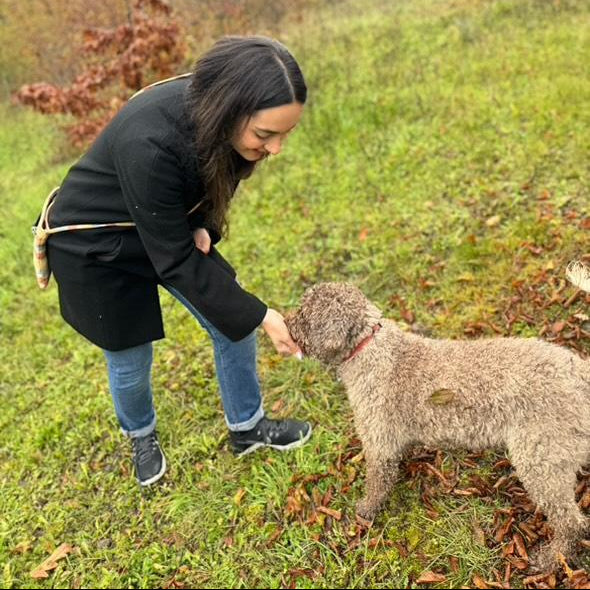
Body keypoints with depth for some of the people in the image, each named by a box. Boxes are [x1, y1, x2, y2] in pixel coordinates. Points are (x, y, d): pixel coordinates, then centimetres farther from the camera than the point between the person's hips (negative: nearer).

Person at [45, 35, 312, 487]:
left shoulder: (214, 108, -20)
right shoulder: (151, 144, -41)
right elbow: (174, 260, -31)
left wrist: (200, 224, -15)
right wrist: (258, 316, -25)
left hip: (168, 226, 6)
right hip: (95, 246, -6)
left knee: (233, 322, 5)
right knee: (131, 361, 11)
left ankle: (247, 428, 29)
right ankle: (142, 437, 45)